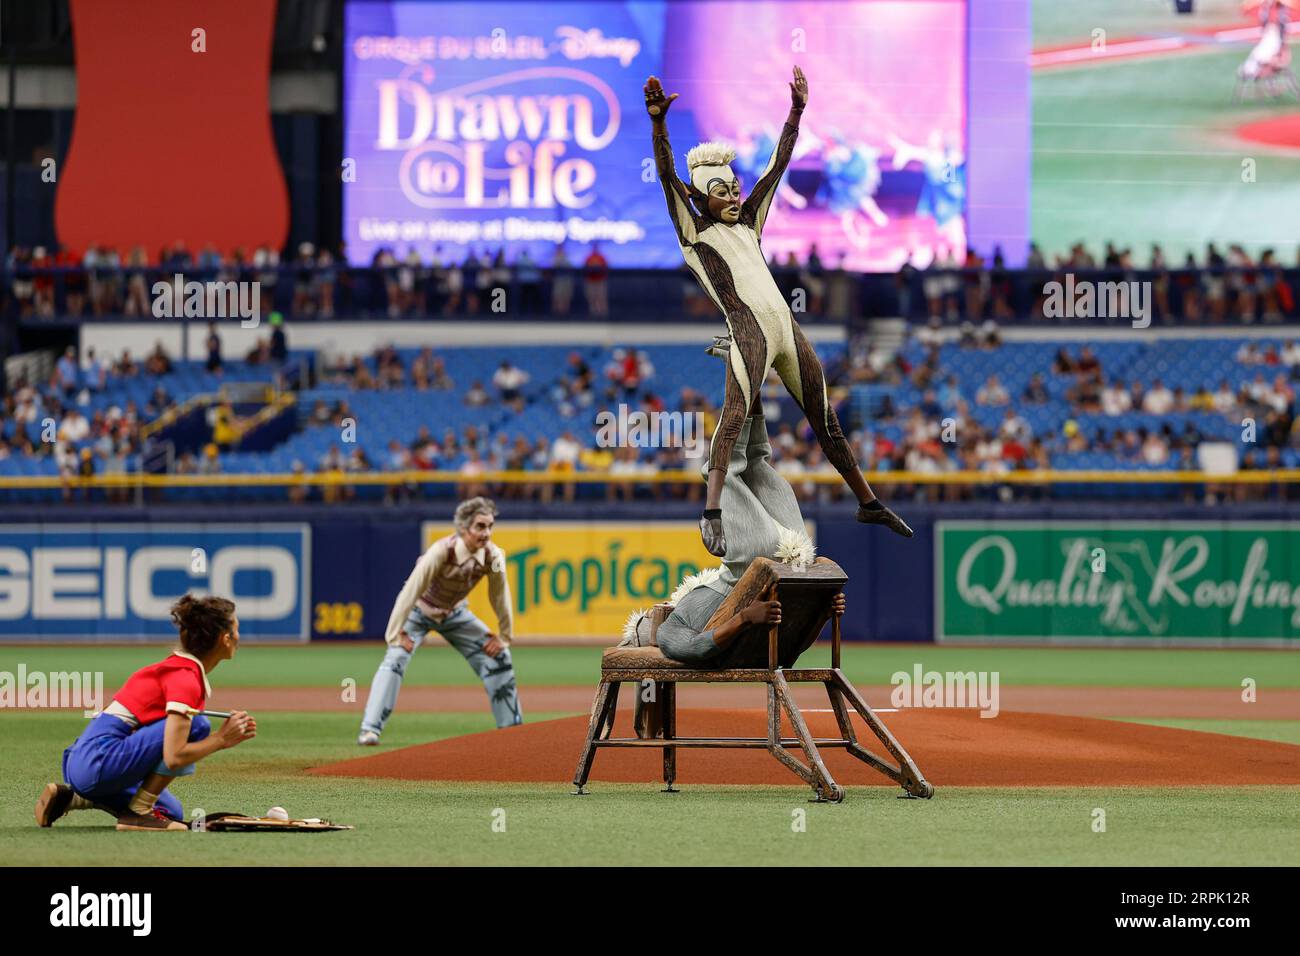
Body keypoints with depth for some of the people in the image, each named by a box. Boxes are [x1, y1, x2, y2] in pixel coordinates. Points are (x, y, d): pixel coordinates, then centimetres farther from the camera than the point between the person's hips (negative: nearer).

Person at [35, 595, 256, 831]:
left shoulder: (175, 664, 15)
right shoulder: (186, 679, -15)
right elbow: (173, 757, -24)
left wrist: (225, 736, 5)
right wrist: (221, 739, -11)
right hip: (99, 763, -10)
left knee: (171, 812, 24)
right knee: (196, 725, -17)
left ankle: (71, 796, 15)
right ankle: (138, 812, -11)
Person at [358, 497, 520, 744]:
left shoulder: (493, 556, -24)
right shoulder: (442, 551, -37)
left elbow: (500, 598, -9)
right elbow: (410, 591, -33)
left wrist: (504, 637, -2)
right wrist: (396, 633, -31)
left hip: (454, 613, 5)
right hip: (420, 610, -5)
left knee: (498, 657, 0)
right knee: (396, 658, -24)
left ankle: (512, 728, 15)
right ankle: (370, 730, -25)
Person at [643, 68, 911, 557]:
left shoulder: (747, 224, 24)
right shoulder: (694, 232, 8)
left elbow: (777, 165, 28)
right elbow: (668, 176, -5)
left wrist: (796, 112, 27)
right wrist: (658, 123, -16)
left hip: (787, 331, 7)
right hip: (747, 332, -7)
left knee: (826, 422, 14)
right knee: (734, 412, -28)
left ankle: (868, 503, 25)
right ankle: (712, 513, -40)